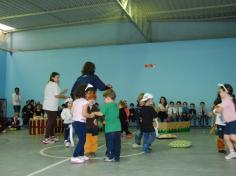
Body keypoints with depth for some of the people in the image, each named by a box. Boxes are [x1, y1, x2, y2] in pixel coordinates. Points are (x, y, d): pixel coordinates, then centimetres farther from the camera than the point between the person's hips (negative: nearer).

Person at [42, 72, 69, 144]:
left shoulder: (49, 84, 21)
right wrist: (64, 96, -3)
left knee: (52, 121, 17)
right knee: (50, 122, -6)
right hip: (51, 107, -10)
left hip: (48, 106, 10)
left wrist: (62, 93, 15)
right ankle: (46, 139, -5)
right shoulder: (54, 84, -10)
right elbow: (56, 95, -17)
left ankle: (52, 136, 27)